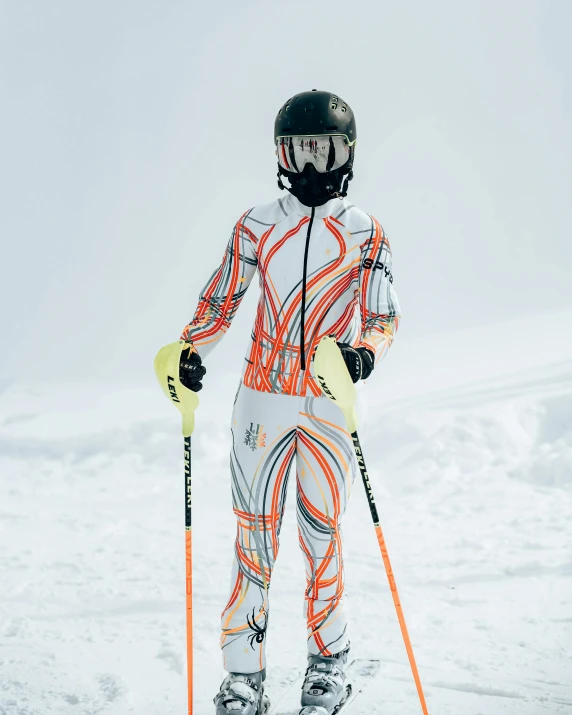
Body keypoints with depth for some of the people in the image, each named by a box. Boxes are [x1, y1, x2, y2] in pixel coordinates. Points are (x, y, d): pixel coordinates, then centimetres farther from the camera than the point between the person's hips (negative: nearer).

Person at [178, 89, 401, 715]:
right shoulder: (256, 227, 6)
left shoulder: (365, 235, 4)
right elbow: (220, 300, 11)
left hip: (330, 403, -1)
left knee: (322, 534, 2)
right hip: (262, 399, 1)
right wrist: (191, 349, -6)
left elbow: (384, 318, 4)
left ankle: (328, 663, 19)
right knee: (254, 535, -1)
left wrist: (364, 351, -17)